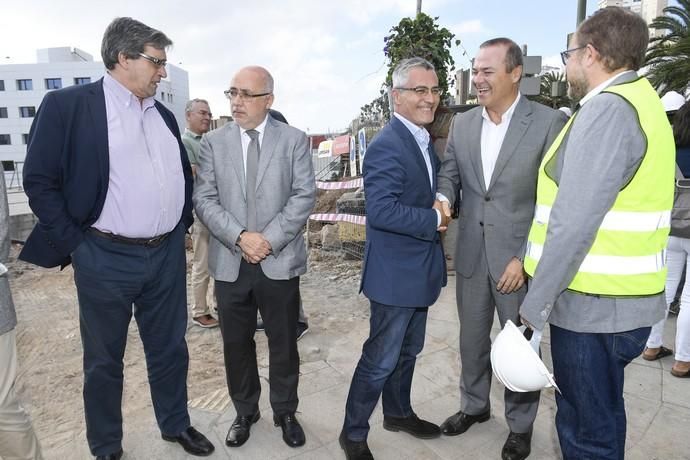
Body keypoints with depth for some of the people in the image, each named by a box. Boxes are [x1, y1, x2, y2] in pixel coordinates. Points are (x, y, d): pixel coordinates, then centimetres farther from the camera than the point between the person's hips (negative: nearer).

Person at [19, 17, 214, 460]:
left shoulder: (164, 115, 10)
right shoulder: (67, 104, -7)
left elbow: (184, 175, 20)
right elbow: (40, 181, -7)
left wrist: (182, 224, 11)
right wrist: (75, 244, -9)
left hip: (168, 256, 5)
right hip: (107, 260, -4)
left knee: (170, 349, 17)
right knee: (104, 360, 13)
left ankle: (176, 424, 38)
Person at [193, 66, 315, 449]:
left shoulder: (295, 140, 0)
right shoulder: (213, 142, 5)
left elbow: (304, 197, -6)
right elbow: (204, 199, -2)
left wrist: (269, 239, -16)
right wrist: (239, 237, -16)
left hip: (280, 261, -1)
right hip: (230, 262, 2)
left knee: (284, 344, 11)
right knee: (236, 344, 13)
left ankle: (286, 413, 33)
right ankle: (245, 412, 35)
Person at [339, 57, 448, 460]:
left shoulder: (426, 141, 10)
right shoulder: (387, 146, -21)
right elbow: (382, 211, -31)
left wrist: (441, 202, 0)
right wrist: (434, 219, -20)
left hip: (419, 268, 10)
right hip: (396, 272, -9)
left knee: (408, 351, 24)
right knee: (381, 359, 4)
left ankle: (399, 413, 45)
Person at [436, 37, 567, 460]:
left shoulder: (550, 122, -9)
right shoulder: (462, 123, 6)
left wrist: (526, 258, -15)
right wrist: (442, 199, -15)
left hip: (519, 257, -4)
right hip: (471, 255, 4)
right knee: (472, 338, 18)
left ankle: (521, 425, 36)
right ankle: (474, 405, 42)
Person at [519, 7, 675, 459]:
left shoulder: (607, 108, -17)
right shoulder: (642, 102, 14)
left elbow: (573, 224, -24)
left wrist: (536, 304, -15)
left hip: (593, 304, -10)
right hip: (624, 298, 10)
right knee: (602, 414, 25)